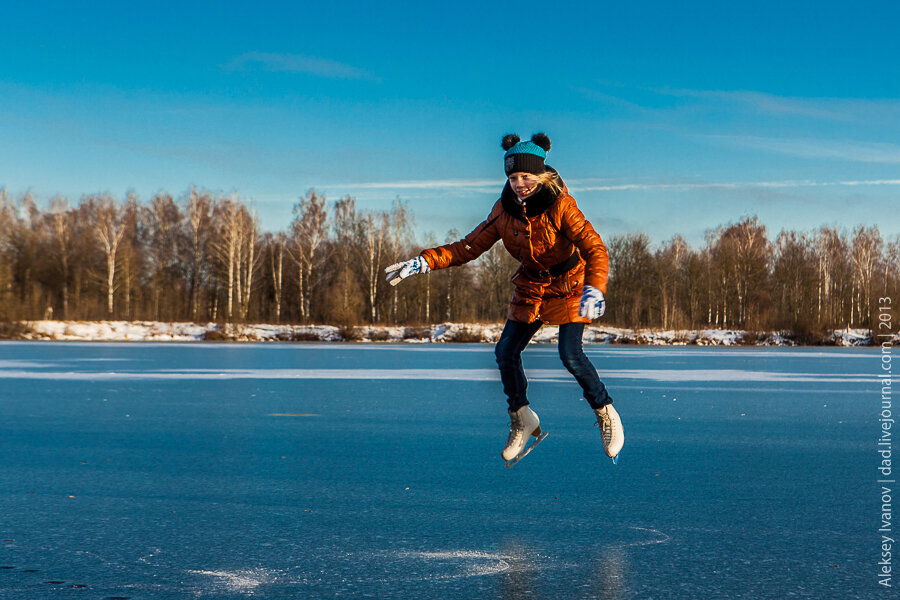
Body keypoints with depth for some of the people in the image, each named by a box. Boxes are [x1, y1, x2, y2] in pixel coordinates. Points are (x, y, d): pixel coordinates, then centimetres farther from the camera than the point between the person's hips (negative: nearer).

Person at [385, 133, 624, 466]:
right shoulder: (504, 211, -9)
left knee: (570, 354, -20)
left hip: (569, 285, -5)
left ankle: (606, 414, 4)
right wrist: (422, 262, -16)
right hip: (531, 288, 5)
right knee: (506, 351, -4)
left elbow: (595, 249, -30)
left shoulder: (560, 206, -24)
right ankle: (523, 422, 17)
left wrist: (594, 289, -49)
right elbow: (467, 247, -3)